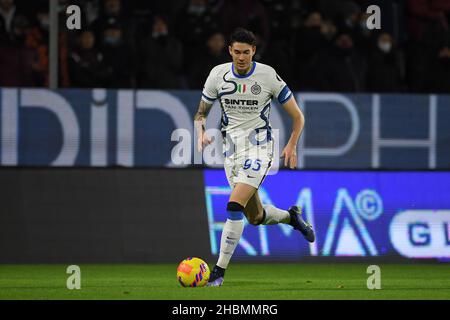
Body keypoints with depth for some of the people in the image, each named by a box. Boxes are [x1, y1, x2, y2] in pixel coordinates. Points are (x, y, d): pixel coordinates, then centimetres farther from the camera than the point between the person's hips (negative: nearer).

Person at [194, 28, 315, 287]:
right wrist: (201, 133, -10)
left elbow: (297, 116, 0)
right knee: (256, 216, 12)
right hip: (232, 149, 5)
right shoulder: (218, 74, 0)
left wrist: (292, 145, -13)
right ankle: (292, 216, 45)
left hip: (259, 148, -5)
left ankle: (220, 271, -18)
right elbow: (202, 112, 11)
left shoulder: (268, 75, -8)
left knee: (234, 206, -22)